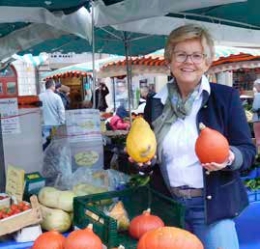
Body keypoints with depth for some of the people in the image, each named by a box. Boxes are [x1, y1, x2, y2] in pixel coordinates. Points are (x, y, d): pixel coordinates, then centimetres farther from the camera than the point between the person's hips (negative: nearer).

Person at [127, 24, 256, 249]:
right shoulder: (155, 102, 5)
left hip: (213, 206, -3)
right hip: (166, 206, 3)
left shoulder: (226, 97, -4)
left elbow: (248, 150, -4)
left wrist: (229, 158, -24)